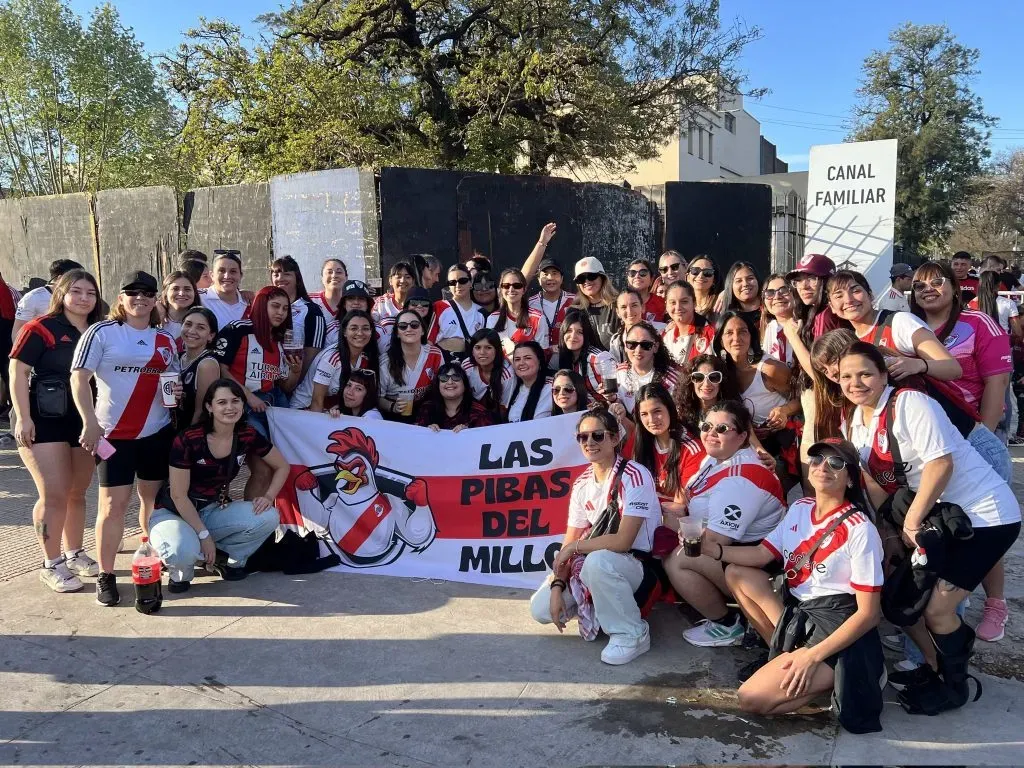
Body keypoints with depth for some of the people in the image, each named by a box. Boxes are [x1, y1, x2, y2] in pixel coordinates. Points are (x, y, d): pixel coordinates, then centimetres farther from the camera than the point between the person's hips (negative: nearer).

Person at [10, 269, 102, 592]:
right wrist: (23, 418, -16)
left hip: (83, 422, 6)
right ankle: (51, 565, 8)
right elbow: (18, 372, -11)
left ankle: (74, 554, 30)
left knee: (77, 494, 14)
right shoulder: (41, 328, -9)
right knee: (54, 495, -5)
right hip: (45, 421, -5)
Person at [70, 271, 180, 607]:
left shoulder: (165, 340, 10)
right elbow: (79, 378, -10)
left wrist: (177, 392, -3)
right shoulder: (101, 333, -4)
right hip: (114, 433, -4)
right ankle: (105, 575, 7)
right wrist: (90, 422, -19)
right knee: (113, 504, -2)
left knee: (154, 497, 13)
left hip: (158, 432, 4)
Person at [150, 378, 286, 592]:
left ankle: (227, 558, 5)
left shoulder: (247, 436, -9)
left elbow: (282, 466, 5)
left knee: (268, 517, -21)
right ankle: (180, 570, 2)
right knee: (183, 552, -37)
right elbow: (178, 495, -18)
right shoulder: (188, 439, -23)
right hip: (174, 512, -4)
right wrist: (204, 535, -18)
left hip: (215, 510, 4)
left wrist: (268, 496, -13)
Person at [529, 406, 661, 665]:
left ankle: (632, 635, -15)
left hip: (635, 564, -6)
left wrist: (574, 548, -16)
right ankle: (597, 609, 17)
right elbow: (569, 543, 2)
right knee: (541, 609, -8)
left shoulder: (634, 476, -20)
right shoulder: (581, 484, 3)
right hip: (588, 566, 7)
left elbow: (622, 541, -27)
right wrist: (557, 585, -12)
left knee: (596, 561, -39)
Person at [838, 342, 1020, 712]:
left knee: (937, 608, -10)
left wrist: (912, 521, -17)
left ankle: (954, 685, 17)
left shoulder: (909, 403, -20)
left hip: (985, 514, -8)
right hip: (935, 516, 8)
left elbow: (941, 463, -25)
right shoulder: (855, 422, 3)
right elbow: (874, 483, 7)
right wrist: (900, 524, -4)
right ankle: (935, 667, 31)